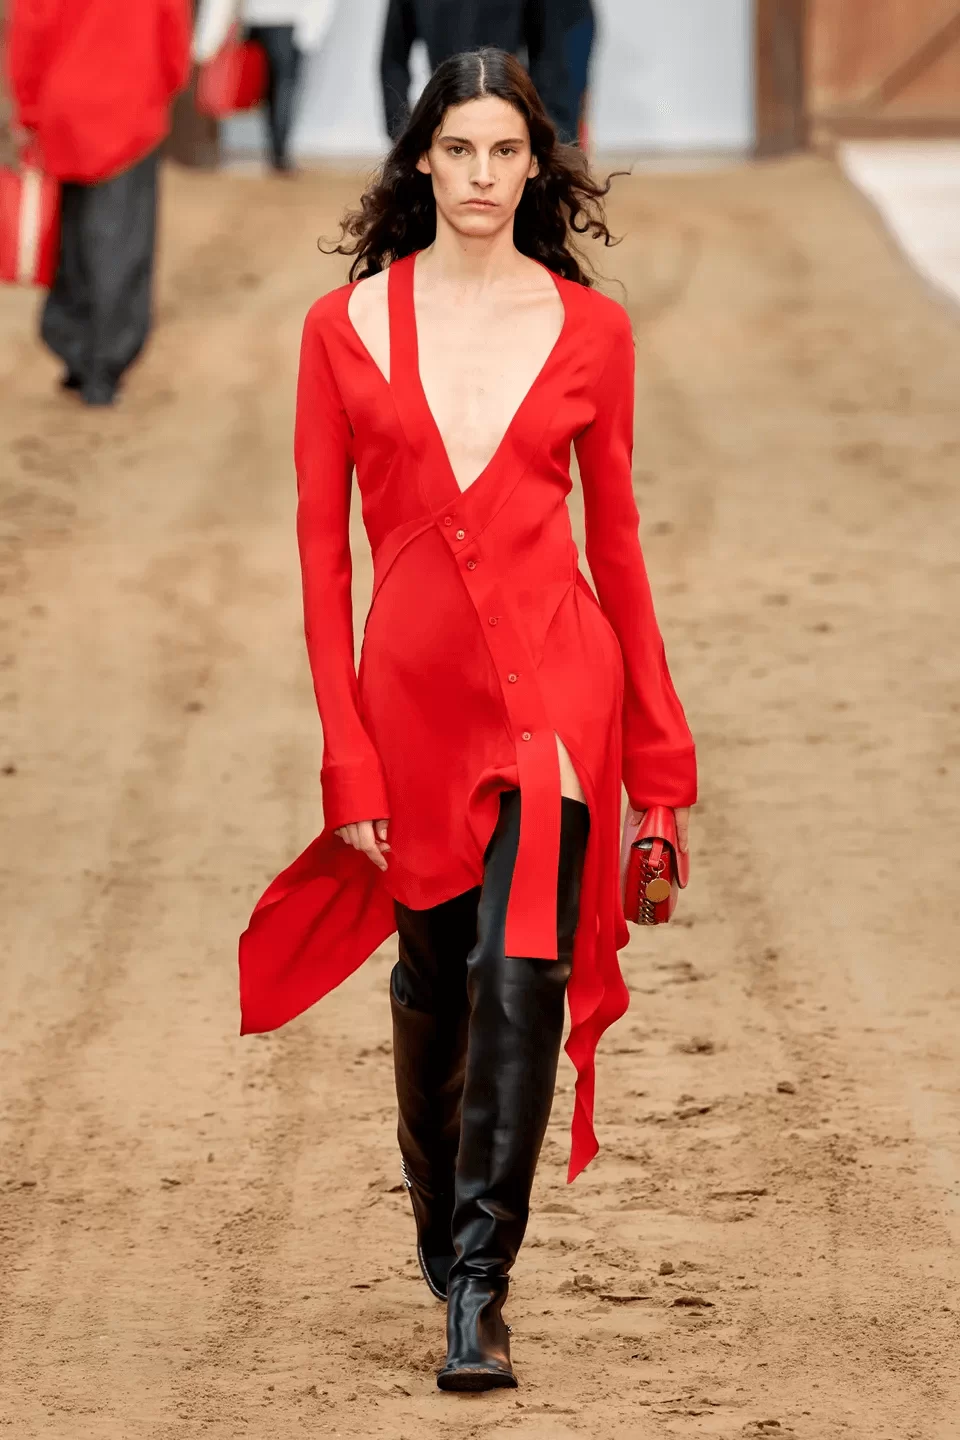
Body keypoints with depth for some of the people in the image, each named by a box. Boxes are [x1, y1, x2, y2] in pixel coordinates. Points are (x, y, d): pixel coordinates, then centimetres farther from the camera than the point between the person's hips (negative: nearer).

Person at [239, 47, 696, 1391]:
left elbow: (614, 535, 9)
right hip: (414, 686, 1)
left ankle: (479, 1285, -11)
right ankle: (439, 1227, 36)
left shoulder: (589, 327, 3)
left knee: (519, 976, -14)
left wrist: (657, 746, 10)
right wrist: (347, 755, -3)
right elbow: (322, 548, 2)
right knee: (433, 985, 13)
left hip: (553, 677, -1)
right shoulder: (347, 327, 2)